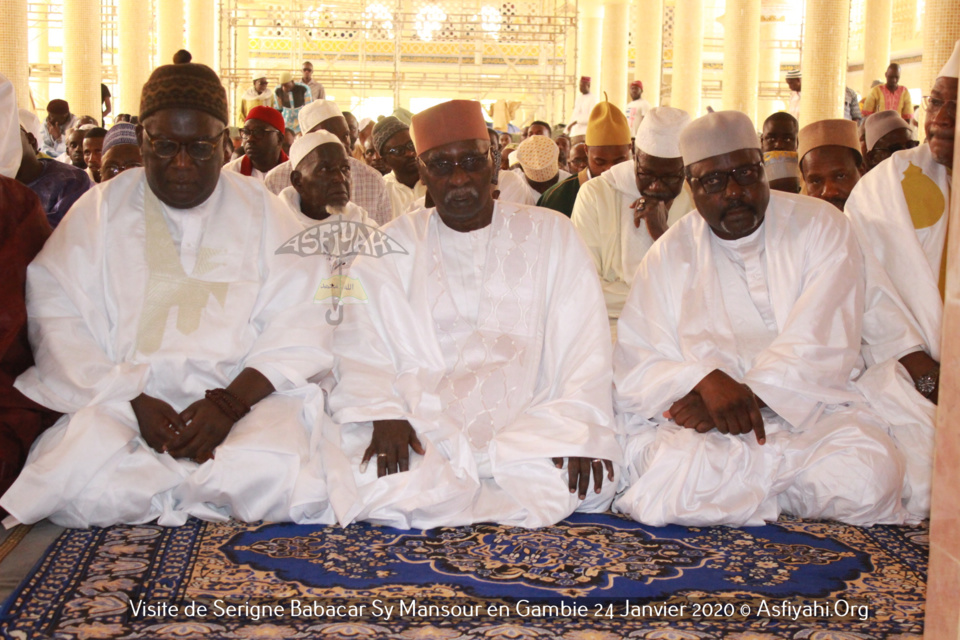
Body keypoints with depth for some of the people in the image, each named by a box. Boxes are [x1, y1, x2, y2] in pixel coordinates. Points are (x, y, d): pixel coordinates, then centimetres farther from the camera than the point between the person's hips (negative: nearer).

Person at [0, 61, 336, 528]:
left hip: (245, 397, 0)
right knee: (77, 487, -29)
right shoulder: (101, 209, 11)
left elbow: (300, 323, 0)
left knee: (274, 476, -31)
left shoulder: (263, 213, 11)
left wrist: (230, 401, -17)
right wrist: (134, 402, -15)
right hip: (114, 397, 0)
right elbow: (57, 319, -1)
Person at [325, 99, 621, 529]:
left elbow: (584, 342, 4)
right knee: (371, 482, -31)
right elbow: (361, 344, 2)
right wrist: (385, 413, -18)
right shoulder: (392, 247, 13)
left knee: (588, 482, -29)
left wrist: (578, 428, -13)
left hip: (528, 419, 1)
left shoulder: (550, 235, 12)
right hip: (423, 421, 0)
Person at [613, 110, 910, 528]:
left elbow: (825, 345, -5)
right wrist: (705, 381, -19)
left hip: (809, 409, 0)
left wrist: (747, 395, -18)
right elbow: (634, 369, 1)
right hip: (697, 421, 1)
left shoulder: (820, 226, 7)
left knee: (869, 476, -31)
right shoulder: (670, 254, 10)